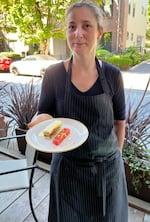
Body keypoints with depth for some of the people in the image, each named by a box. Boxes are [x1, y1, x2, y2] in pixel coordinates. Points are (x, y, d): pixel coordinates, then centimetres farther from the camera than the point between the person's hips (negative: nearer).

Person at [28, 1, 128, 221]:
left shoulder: (112, 75, -8)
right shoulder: (53, 74, -11)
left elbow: (120, 121, 3)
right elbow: (44, 114, -1)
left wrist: (117, 156, 9)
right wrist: (42, 121, -23)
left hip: (108, 167, 2)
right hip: (67, 167, 0)